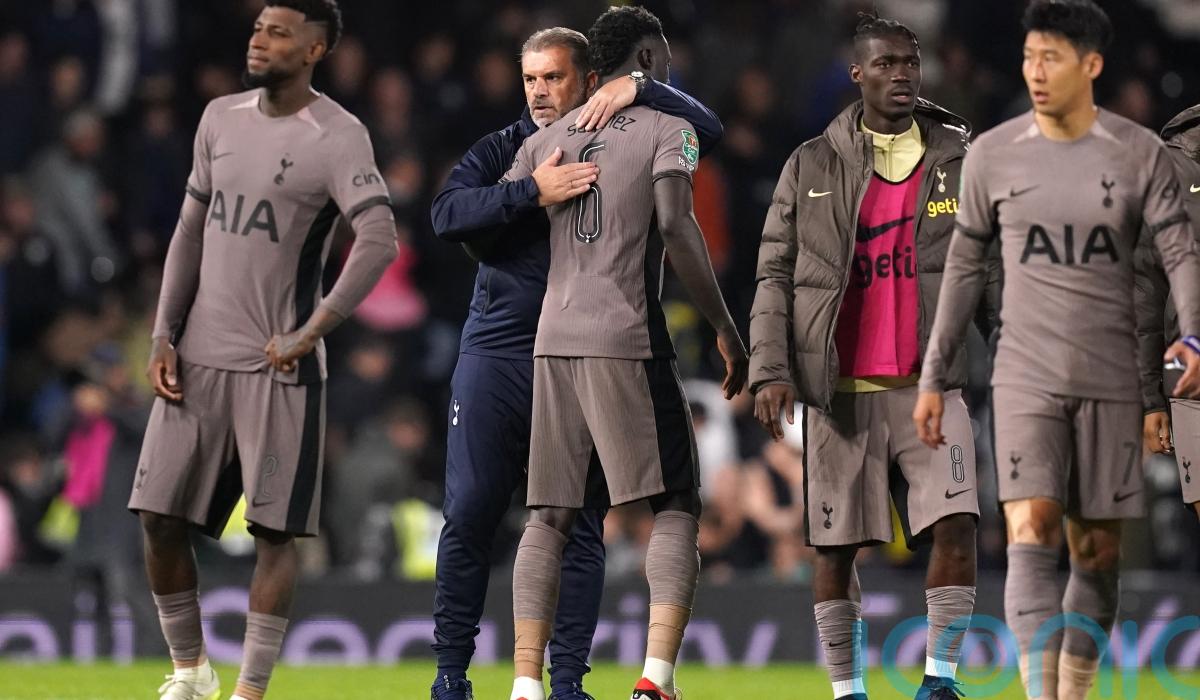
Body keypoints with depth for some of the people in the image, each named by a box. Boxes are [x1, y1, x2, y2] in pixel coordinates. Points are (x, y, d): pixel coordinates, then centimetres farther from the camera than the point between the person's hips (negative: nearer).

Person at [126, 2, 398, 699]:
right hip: (198, 357, 6)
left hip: (279, 367, -6)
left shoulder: (337, 137, -10)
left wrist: (309, 334, -22)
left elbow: (379, 242, -20)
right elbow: (191, 232, 15)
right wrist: (164, 337, 6)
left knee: (275, 531, -4)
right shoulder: (221, 119, 10)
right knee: (160, 518, 4)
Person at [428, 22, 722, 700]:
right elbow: (448, 214, -9)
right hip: (499, 355, 1)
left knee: (580, 526, 0)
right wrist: (533, 192, -22)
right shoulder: (501, 151, 7)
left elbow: (708, 129, -1)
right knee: (469, 516, 1)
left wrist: (636, 89, -12)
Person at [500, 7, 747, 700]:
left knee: (550, 516, 8)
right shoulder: (666, 129, 1)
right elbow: (675, 224, -13)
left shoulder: (549, 137, 16)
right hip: (628, 340, -5)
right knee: (677, 505, 0)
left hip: (554, 341, 5)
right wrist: (726, 329, -9)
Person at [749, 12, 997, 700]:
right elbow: (776, 275, 6)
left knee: (956, 526, -15)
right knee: (837, 546, 2)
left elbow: (992, 271, 10)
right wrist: (771, 370, -4)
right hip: (839, 387, 0)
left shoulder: (960, 158, 8)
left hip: (930, 383, 0)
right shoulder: (812, 167, 6)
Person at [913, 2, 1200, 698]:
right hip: (1027, 380, -1)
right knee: (1031, 534, -17)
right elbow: (965, 266, 11)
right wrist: (933, 378, 11)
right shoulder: (993, 155, 2)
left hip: (1112, 385, 1)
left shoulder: (1140, 155, -1)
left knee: (1098, 554, 4)